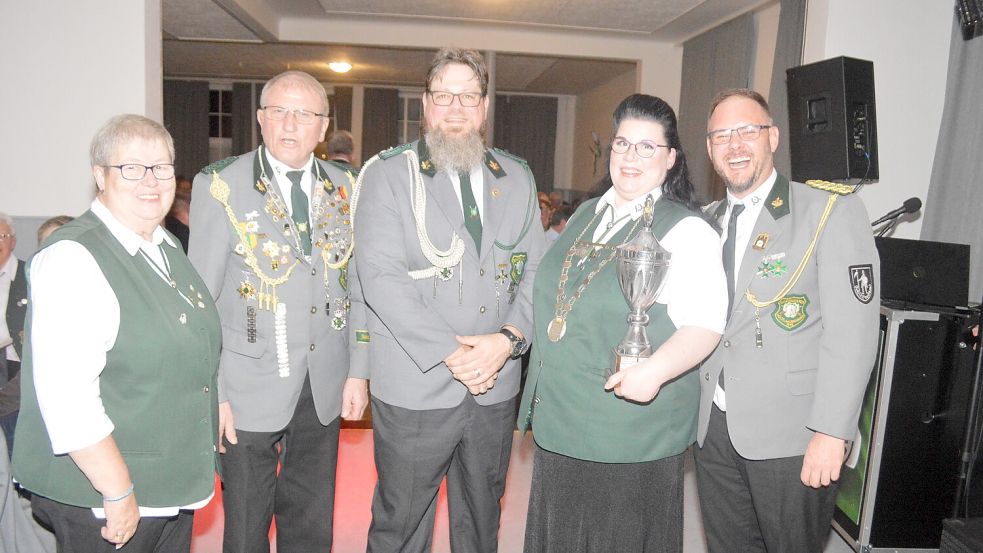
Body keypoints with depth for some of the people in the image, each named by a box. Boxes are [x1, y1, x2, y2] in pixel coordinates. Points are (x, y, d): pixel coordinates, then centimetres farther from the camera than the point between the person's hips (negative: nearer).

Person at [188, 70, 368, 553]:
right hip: (249, 388, -3)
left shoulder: (343, 190, 4)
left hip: (325, 387, 3)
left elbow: (356, 285, 8)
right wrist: (210, 393, -8)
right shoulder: (220, 186, -6)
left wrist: (358, 371, 4)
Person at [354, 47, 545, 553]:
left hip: (495, 387, 4)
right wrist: (450, 352, -18)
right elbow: (381, 277, -14)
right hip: (414, 390, -3)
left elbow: (534, 270, 6)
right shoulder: (388, 174, -4)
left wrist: (508, 338, -11)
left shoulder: (517, 178, 9)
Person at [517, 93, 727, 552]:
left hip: (630, 433, -6)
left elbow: (704, 324, -18)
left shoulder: (686, 230, -10)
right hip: (557, 423, 7)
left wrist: (655, 370, -33)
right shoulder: (586, 215, 12)